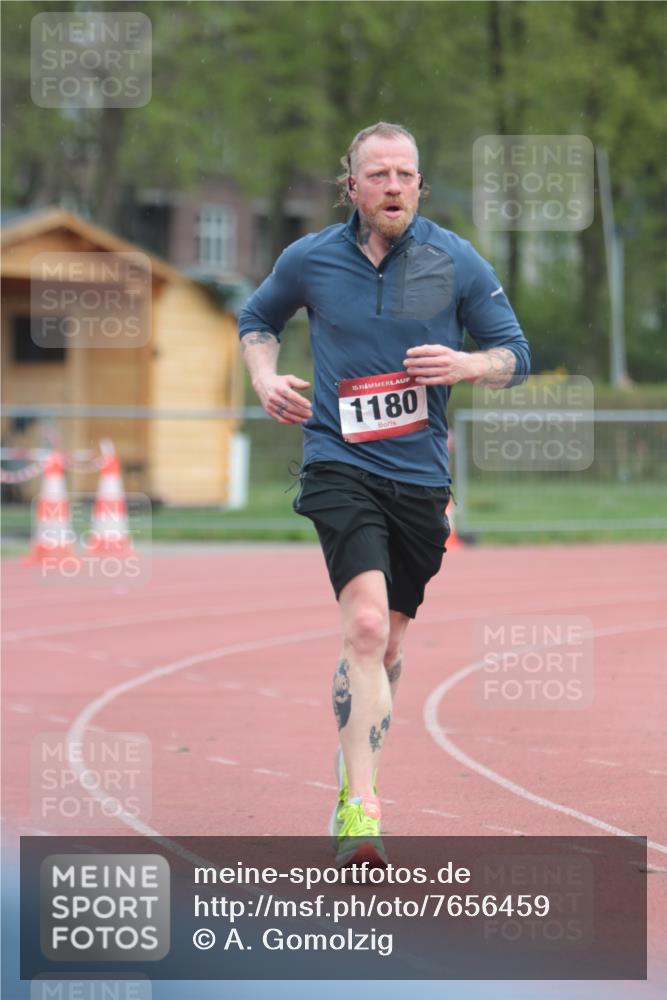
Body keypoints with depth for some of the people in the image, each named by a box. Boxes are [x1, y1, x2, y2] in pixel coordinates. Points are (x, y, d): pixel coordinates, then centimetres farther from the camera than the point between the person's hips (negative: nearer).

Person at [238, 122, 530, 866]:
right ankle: (361, 809, -26)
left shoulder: (456, 262, 0)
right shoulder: (309, 260, 1)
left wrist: (466, 364, -15)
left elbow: (516, 355, 6)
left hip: (420, 475, 2)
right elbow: (256, 320, 21)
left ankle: (349, 789, 35)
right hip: (339, 465, -2)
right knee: (365, 624, -22)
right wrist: (266, 380, 1)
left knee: (385, 646, 13)